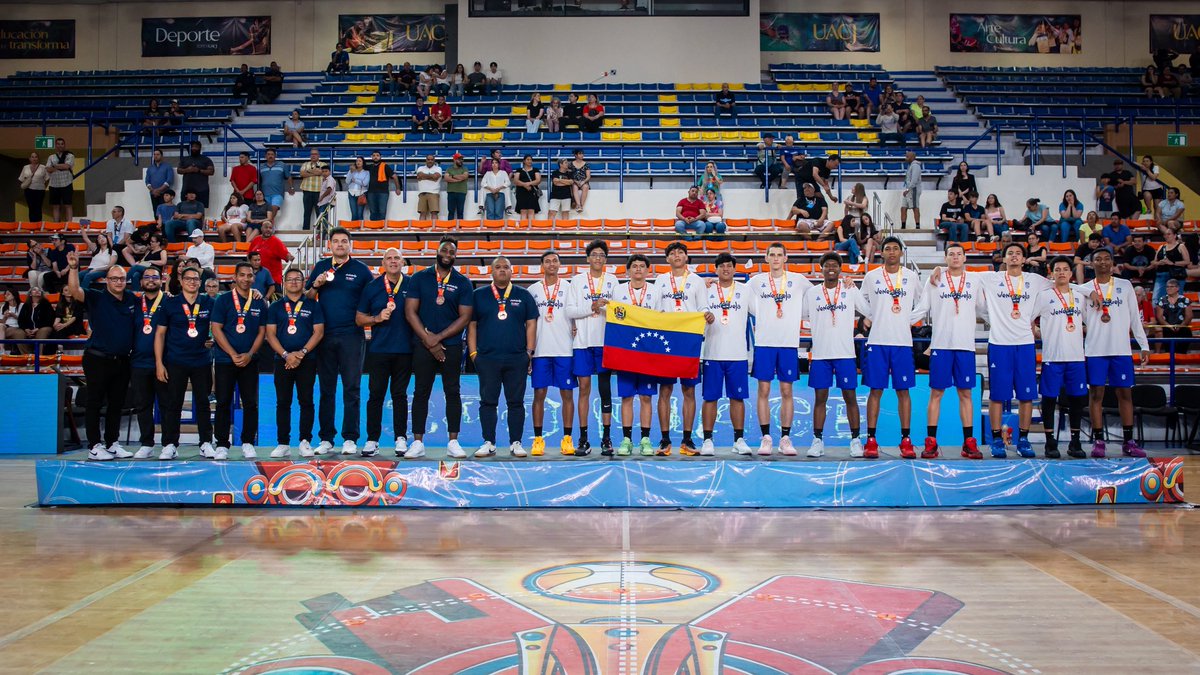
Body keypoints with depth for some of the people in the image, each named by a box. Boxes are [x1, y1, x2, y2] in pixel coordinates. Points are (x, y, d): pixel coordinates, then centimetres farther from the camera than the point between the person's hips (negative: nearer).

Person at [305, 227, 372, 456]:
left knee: (351, 389, -2)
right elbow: (307, 298, 13)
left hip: (351, 335, -2)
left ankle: (350, 439, 3)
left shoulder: (361, 269, 4)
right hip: (324, 334, 3)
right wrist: (316, 285, -5)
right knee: (326, 389, 7)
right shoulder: (320, 266, 12)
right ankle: (326, 439, 14)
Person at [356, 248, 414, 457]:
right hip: (378, 348, 0)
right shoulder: (372, 287, 6)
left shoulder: (411, 285, 4)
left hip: (404, 350, 0)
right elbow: (359, 318, 8)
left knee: (400, 394, 6)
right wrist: (378, 318, -9)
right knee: (376, 394, 2)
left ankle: (401, 439, 13)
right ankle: (372, 440, 7)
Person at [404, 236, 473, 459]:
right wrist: (429, 341, -8)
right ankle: (417, 443, 8)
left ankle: (453, 443, 8)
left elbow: (465, 317, -1)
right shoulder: (419, 278, 4)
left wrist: (439, 337, -9)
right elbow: (410, 312, -1)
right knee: (421, 392, 3)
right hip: (423, 345, 0)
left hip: (452, 345, 0)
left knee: (452, 392, 3)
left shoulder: (463, 282, 3)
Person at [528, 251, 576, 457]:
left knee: (567, 394, 1)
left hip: (565, 349, -1)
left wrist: (575, 329, -13)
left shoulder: (568, 287, 7)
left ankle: (567, 439, 6)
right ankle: (538, 439, 7)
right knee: (539, 394, 1)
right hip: (540, 350, 1)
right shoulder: (533, 289, 9)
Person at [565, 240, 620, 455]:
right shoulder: (577, 280, 7)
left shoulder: (612, 281, 9)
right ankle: (583, 439, 6)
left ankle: (606, 438, 8)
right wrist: (592, 307, -13)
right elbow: (570, 311, -1)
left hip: (606, 340, 0)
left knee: (605, 388, 3)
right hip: (583, 341, 0)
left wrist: (603, 308, -14)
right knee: (584, 388, 1)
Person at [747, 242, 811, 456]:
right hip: (763, 342, 0)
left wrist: (799, 315, 10)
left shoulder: (798, 280, 6)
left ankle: (785, 438, 8)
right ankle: (766, 438, 5)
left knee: (786, 391, 2)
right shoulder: (757, 281, 6)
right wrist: (761, 315, 11)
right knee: (763, 391, -1)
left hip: (789, 342, 0)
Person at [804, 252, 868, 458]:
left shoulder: (851, 290, 4)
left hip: (845, 353, -1)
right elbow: (803, 316, 15)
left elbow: (869, 312, 8)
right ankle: (817, 441, 8)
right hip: (820, 354, 1)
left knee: (850, 397, 2)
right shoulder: (811, 292, 6)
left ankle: (855, 441, 9)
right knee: (820, 398, 3)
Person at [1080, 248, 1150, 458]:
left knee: (1125, 393, 3)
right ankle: (1098, 441, 5)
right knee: (1096, 393, -1)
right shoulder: (1085, 289, 6)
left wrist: (1144, 346, 3)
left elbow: (1135, 318, 8)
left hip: (1121, 349, 1)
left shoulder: (1125, 286, 8)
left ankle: (1128, 441, 9)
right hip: (1095, 350, -1)